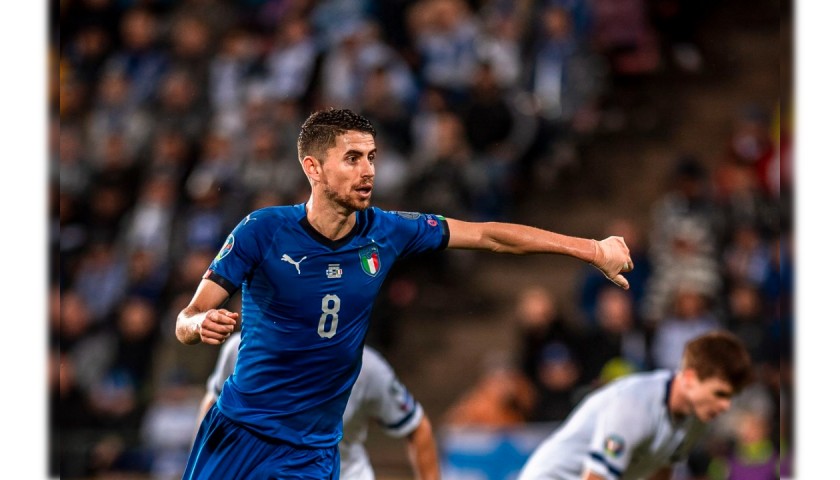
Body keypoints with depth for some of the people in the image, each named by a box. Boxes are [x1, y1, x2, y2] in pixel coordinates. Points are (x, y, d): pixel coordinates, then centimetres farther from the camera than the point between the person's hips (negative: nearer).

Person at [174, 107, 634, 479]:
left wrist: (593, 250, 5)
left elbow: (489, 235, 6)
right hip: (236, 433, -2)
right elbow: (186, 321, -9)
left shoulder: (385, 233, -3)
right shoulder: (262, 231, -12)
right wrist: (203, 324, -34)